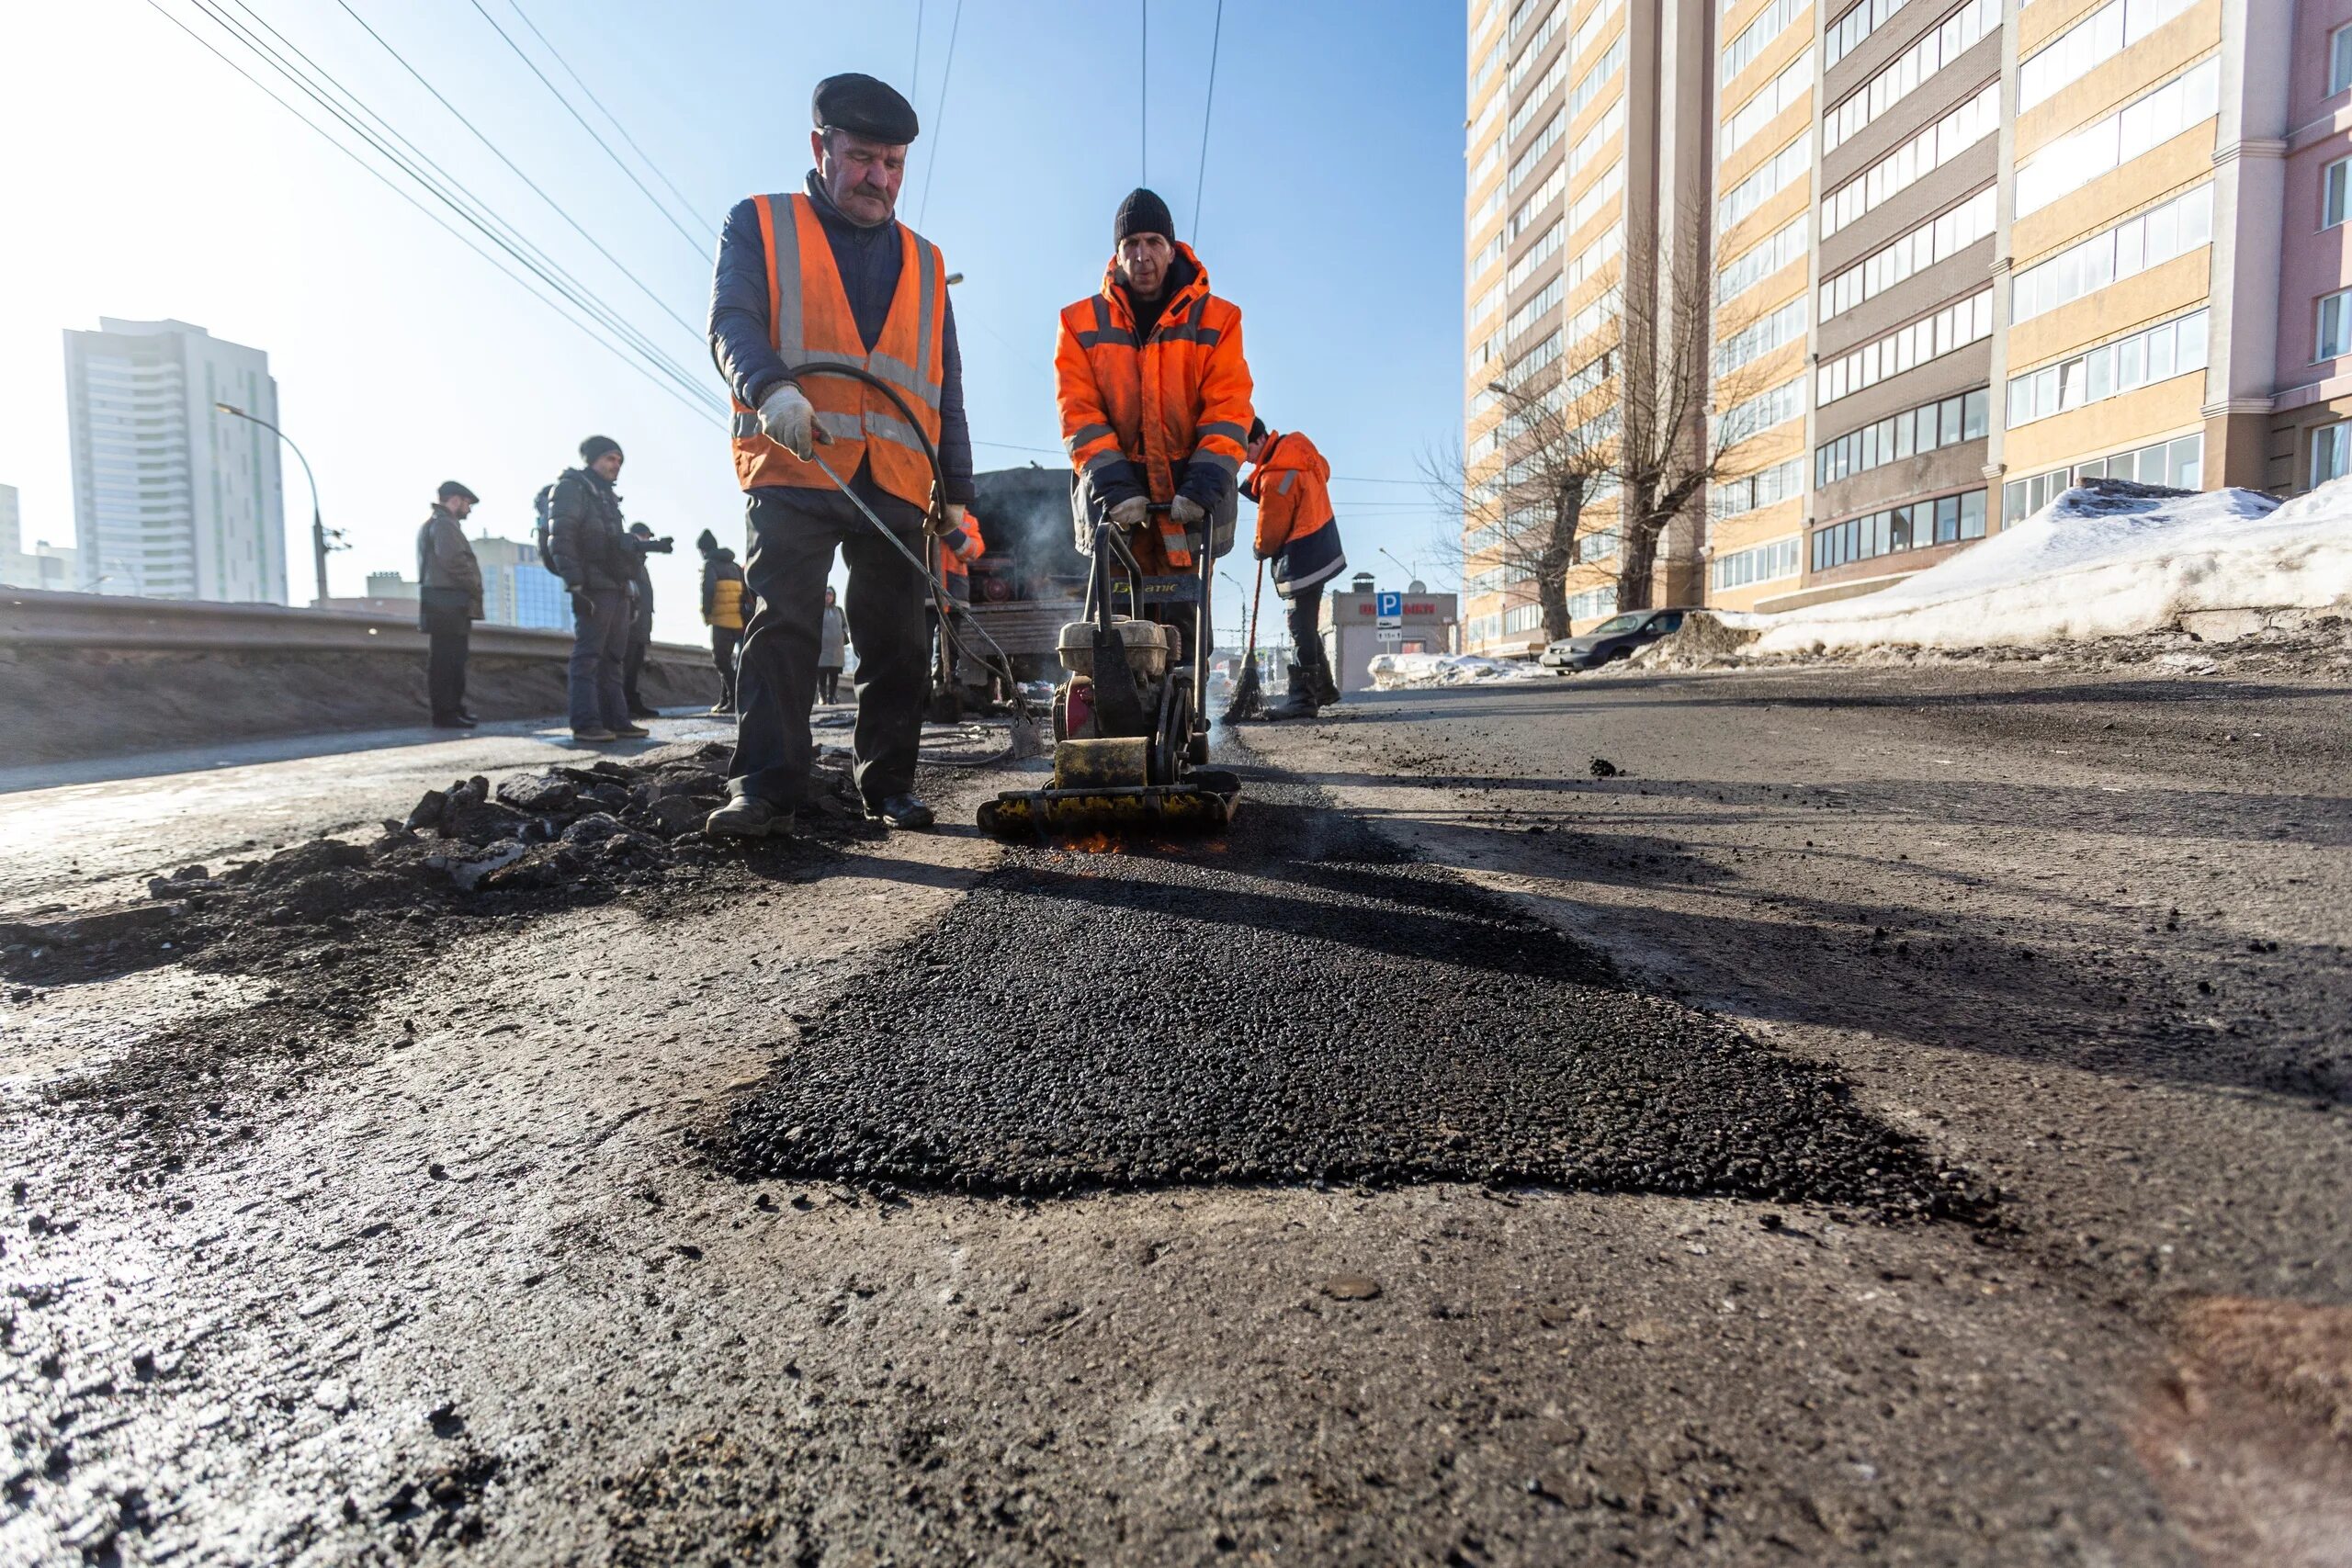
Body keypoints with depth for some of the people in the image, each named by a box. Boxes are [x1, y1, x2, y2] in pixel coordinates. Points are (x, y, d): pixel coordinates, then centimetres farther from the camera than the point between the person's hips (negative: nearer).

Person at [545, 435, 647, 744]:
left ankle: (615, 720, 9)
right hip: (593, 587, -8)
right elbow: (560, 541, -11)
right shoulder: (571, 488, 0)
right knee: (588, 657, -9)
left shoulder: (607, 496, 26)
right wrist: (576, 585, -19)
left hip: (617, 588, 9)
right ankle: (586, 724, -11)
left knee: (612, 658, 7)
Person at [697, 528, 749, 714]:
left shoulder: (710, 564, -1)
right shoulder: (733, 565, 20)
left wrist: (706, 613, -5)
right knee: (725, 659, 15)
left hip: (721, 620, -7)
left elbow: (708, 588, -14)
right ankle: (725, 699, 14)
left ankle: (735, 700, -11)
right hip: (738, 621, 7)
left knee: (721, 660, -4)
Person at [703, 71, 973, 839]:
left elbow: (945, 389, 20)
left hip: (896, 486, 3)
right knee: (782, 629, -11)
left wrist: (955, 485, 11)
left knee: (897, 642, 1)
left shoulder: (925, 263, 22)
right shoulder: (758, 226, 14)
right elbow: (733, 320, -3)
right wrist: (770, 387, -25)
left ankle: (889, 785, 10)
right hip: (792, 474, -3)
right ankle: (765, 789, -8)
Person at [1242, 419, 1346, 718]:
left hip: (1302, 560, -10)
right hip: (1322, 547, 10)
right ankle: (1324, 688, 27)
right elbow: (1324, 471, 22)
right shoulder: (1298, 445, 4)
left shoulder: (1275, 479, -23)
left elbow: (1271, 531, -14)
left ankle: (1302, 699, -6)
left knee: (1301, 629, -8)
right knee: (1307, 625, 17)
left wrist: (1262, 550, 9)